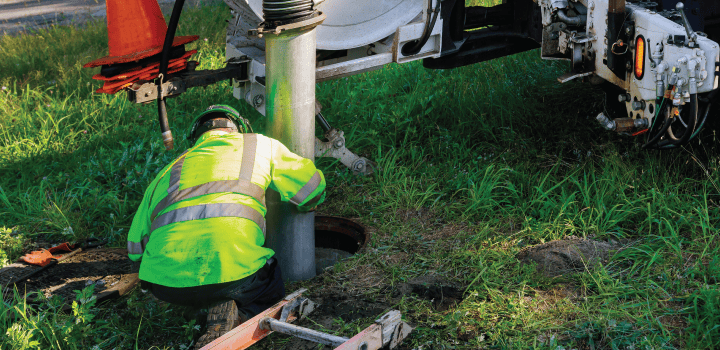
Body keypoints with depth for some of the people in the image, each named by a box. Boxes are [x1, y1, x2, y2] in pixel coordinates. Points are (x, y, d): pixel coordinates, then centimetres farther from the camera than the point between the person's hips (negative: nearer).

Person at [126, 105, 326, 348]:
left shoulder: (169, 170, 31)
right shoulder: (259, 145, 23)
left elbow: (136, 247, 33)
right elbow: (313, 190, 32)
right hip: (231, 271, -5)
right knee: (271, 290, 28)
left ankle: (222, 310, 7)